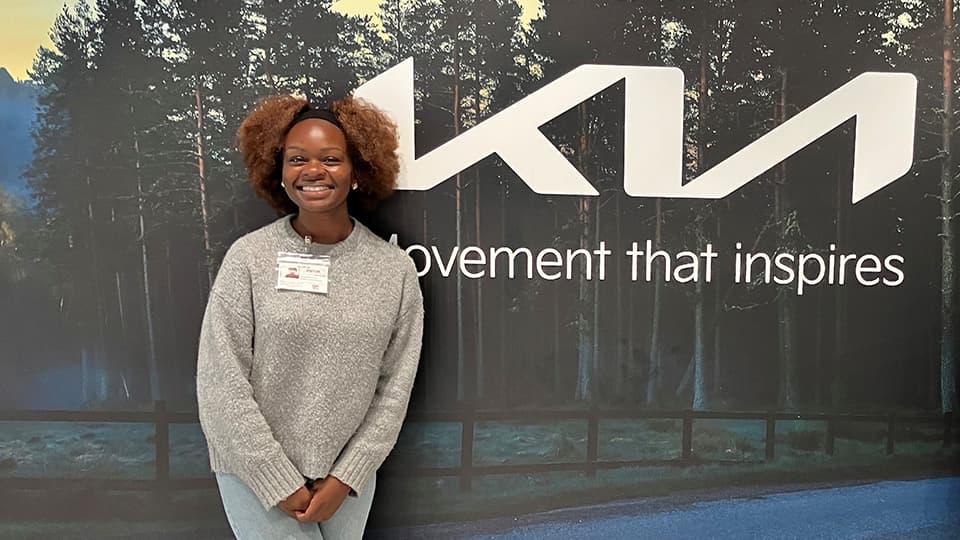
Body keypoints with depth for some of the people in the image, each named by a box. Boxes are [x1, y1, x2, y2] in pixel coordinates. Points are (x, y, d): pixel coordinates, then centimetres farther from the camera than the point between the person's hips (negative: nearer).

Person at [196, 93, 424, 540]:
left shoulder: (395, 269, -5)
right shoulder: (248, 257, -11)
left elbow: (395, 386, -2)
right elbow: (221, 385, -11)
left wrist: (344, 477, -5)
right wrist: (280, 483, -10)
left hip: (347, 473, 2)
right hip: (257, 473, -2)